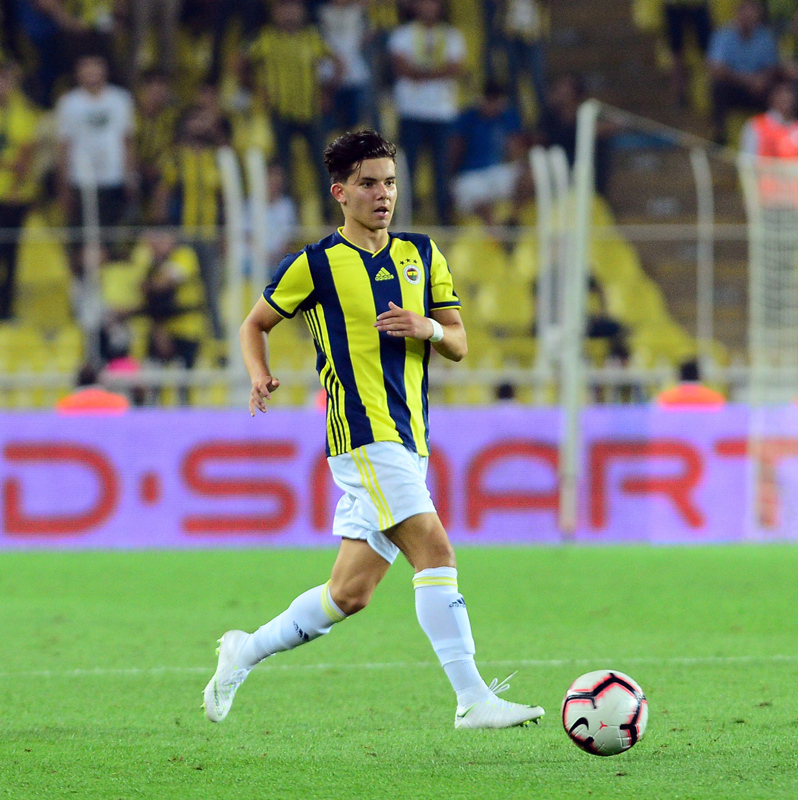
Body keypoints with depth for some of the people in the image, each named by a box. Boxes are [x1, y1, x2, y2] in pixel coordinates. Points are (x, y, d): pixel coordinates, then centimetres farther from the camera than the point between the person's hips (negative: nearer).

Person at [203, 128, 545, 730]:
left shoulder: (422, 255, 14)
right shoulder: (315, 266, 0)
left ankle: (246, 653, 27)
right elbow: (255, 325, 13)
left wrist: (429, 328, -7)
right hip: (364, 435, -6)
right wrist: (261, 378, -6)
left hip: (410, 442, 6)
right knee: (435, 550, -20)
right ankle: (473, 699, -21)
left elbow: (459, 345, 15)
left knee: (350, 593, 8)